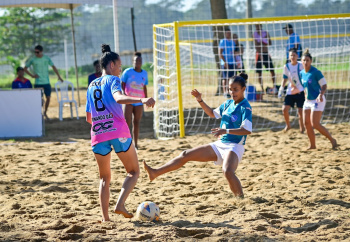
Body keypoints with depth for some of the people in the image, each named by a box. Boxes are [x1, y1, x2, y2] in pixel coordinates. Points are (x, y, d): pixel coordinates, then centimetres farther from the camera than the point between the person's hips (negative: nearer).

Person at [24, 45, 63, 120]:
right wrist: (32, 75, -6)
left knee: (48, 98, 2)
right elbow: (25, 69, 6)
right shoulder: (32, 60, -3)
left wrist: (59, 76, 6)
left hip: (46, 82, 2)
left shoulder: (46, 58, 2)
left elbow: (53, 67, 12)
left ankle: (45, 113, 21)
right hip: (38, 82, -2)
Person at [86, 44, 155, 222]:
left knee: (105, 178, 16)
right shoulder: (113, 80, 2)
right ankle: (120, 204, -14)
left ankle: (105, 217, 3)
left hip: (97, 135, 5)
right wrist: (142, 100, -35)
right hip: (118, 132, -5)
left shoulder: (91, 86, 20)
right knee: (134, 172, 7)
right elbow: (118, 98, -22)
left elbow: (88, 118, 24)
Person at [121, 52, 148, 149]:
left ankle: (136, 144, 11)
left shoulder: (144, 73, 9)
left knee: (137, 122, 6)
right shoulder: (128, 72, -3)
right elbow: (122, 85, -1)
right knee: (128, 122, -8)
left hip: (139, 102, 4)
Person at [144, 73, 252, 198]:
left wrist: (226, 131, -32)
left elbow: (247, 130, -24)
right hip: (220, 145, 8)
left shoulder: (245, 107, -11)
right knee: (186, 155, 4)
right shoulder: (228, 103, 12)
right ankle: (155, 173, 3)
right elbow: (213, 113, 30)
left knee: (228, 171, -38)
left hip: (234, 147, -8)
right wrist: (200, 101, 17)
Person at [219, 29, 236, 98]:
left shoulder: (232, 42, 15)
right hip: (225, 62, -6)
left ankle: (228, 91, 9)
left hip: (232, 62, 6)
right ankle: (225, 92, -1)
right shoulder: (222, 41, -4)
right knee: (225, 78, -4)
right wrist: (225, 62, -16)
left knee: (230, 77, 4)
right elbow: (220, 53, -9)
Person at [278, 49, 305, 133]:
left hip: (300, 92, -2)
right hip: (290, 92, 2)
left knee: (300, 111, -4)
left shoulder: (301, 65, -6)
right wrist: (281, 88, 2)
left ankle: (302, 127, 15)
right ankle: (288, 125, 14)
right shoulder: (286, 66, 1)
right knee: (285, 109, -9)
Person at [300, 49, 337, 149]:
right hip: (308, 101, 8)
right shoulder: (302, 73, 6)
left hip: (317, 100, -8)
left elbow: (324, 85, -15)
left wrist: (321, 95, -31)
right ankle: (312, 145, 15)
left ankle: (332, 140, 1)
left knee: (315, 124, -13)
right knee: (306, 123, 4)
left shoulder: (316, 72, -16)